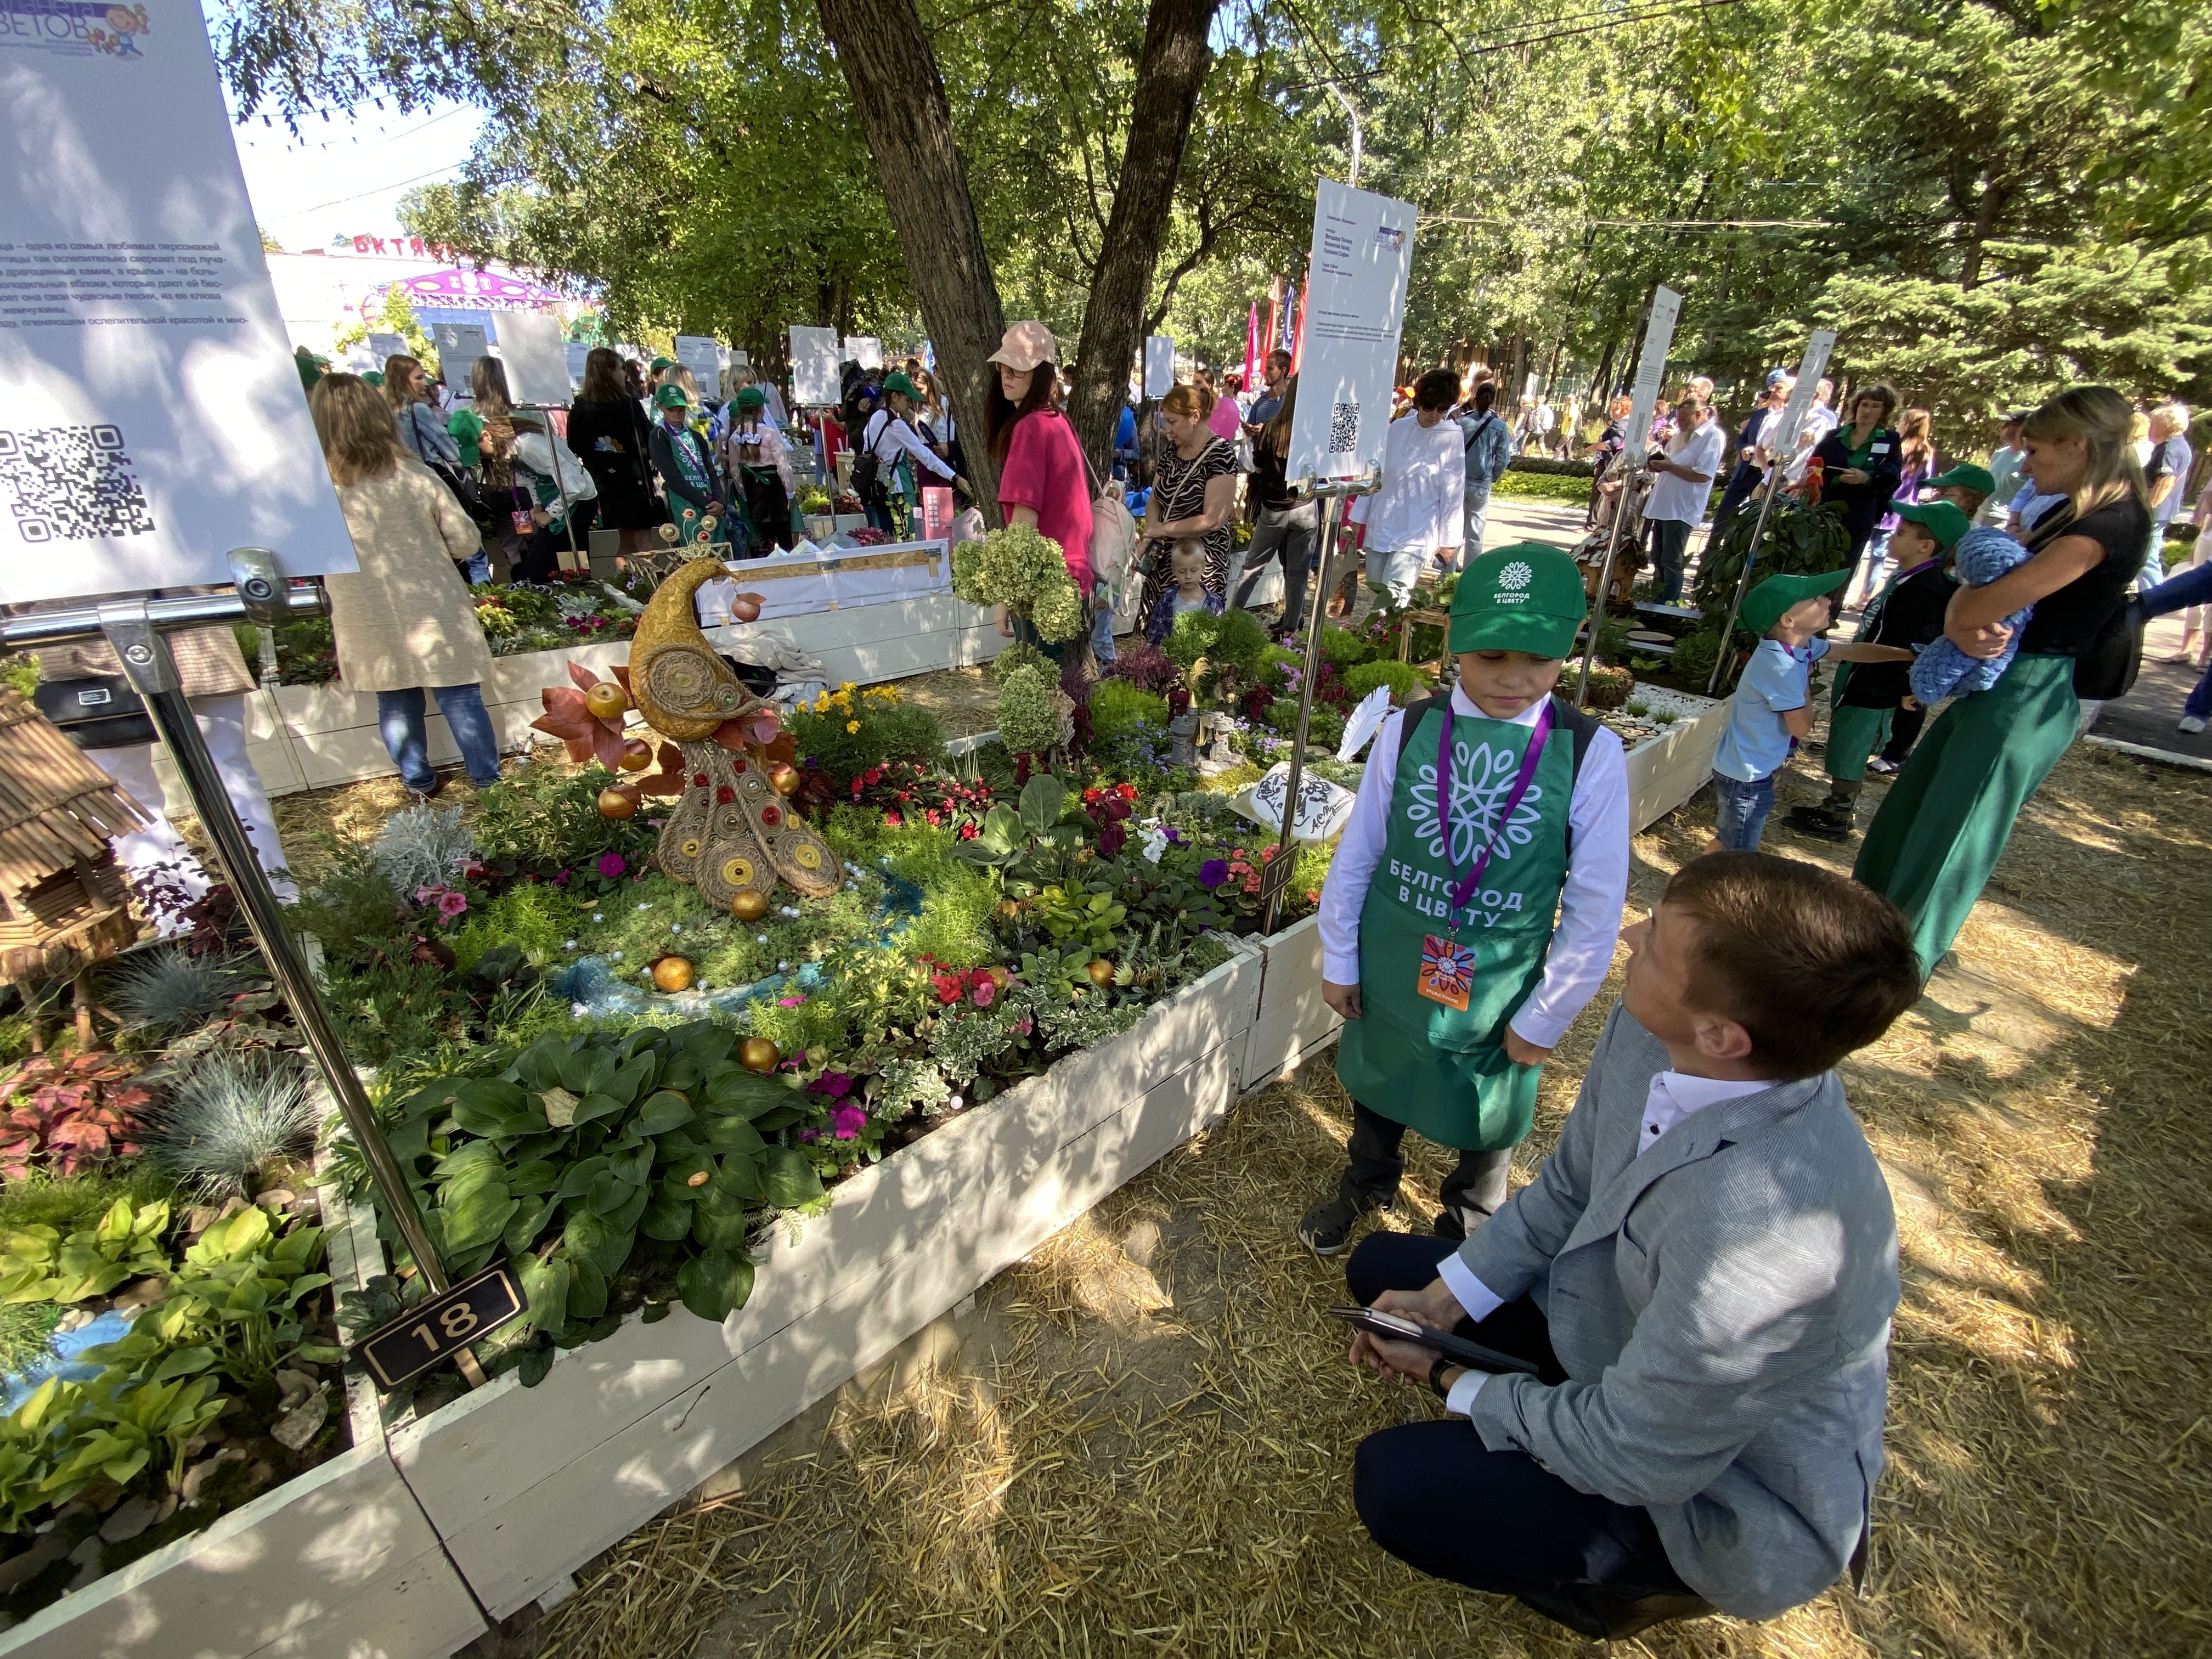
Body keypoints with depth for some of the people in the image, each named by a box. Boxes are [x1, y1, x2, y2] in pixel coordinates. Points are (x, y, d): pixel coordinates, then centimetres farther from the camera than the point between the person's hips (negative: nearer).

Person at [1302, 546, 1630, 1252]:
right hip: (1389, 973, 2)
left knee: (1487, 1122, 23)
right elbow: (1356, 855, -5)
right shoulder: (1408, 730, -15)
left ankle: (1468, 1230, 55)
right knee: (1377, 1088, 27)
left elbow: (1594, 911, -11)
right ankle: (1365, 1188, 60)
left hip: (1498, 994, -1)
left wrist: (1544, 1019, -6)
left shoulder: (1593, 757, -18)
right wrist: (1338, 961, 0)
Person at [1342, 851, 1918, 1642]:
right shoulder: (1646, 1032, -20)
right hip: (1620, 1328, 7)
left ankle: (1644, 1579, 6)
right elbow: (1566, 1189, -2)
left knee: (1397, 1483, -21)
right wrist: (1444, 1301, -7)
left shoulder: (1759, 1228, -42)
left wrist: (1456, 1383, -12)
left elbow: (1637, 1457, -27)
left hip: (1713, 1493, -6)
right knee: (1381, 1266, 8)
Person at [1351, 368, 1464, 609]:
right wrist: (1358, 517, 12)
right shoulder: (1398, 427, 6)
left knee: (1393, 597, -17)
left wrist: (1449, 541, -3)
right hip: (1380, 527, 4)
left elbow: (1453, 493, -2)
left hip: (1416, 534, -4)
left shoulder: (1451, 438, -3)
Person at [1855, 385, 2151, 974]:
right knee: (1912, 808, 18)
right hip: (1993, 686, 10)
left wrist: (1959, 620, -4)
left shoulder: (2111, 522, -19)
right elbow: (1979, 579, 4)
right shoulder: (2069, 511, 12)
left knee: (1950, 832, 1)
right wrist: (1960, 629, -16)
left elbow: (1996, 597, -26)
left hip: (2025, 699, -10)